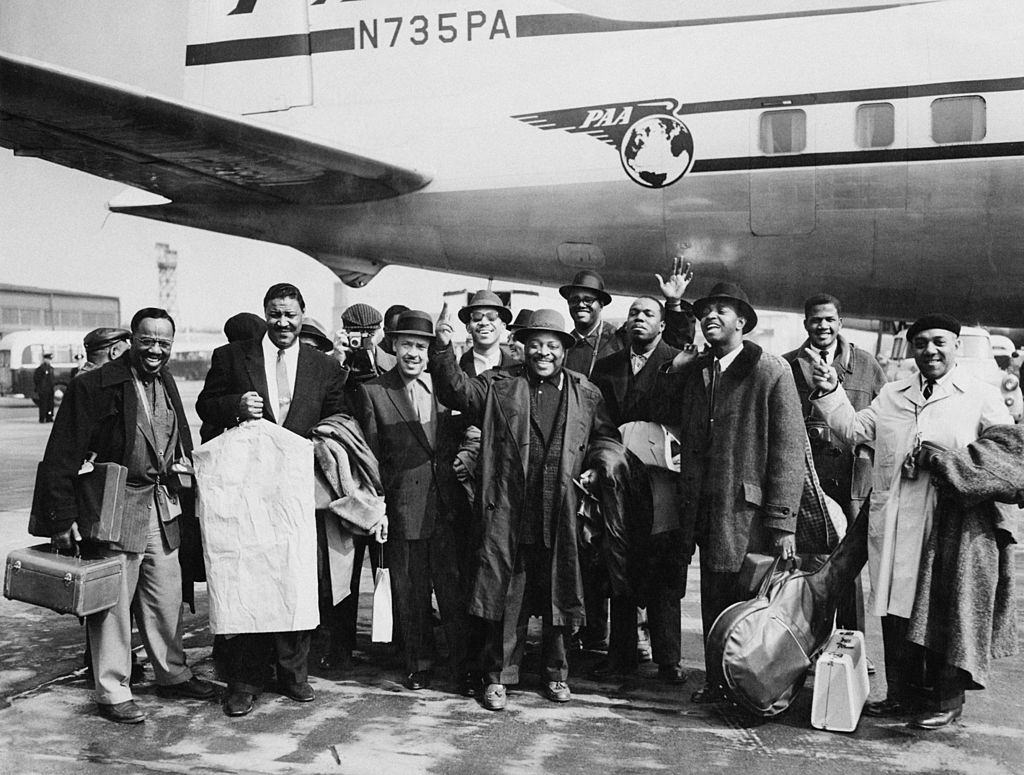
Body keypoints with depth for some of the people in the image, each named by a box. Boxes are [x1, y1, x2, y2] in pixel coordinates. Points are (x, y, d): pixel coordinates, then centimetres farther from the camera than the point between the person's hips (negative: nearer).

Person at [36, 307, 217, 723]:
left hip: (162, 506, 7)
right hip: (116, 508, -6)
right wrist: (63, 517, -16)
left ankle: (173, 675, 31)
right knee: (113, 600, 2)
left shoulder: (167, 384, 10)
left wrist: (183, 488, 12)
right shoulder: (93, 386, -11)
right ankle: (112, 692, 15)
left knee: (167, 597, 15)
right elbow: (62, 456, -13)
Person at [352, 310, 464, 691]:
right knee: (411, 593, 9)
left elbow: (458, 441, 11)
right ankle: (419, 663, 24)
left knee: (455, 588, 4)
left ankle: (464, 663, 16)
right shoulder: (372, 391, 1)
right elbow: (370, 456, 1)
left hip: (448, 505, 1)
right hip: (403, 509, -1)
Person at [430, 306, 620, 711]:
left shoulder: (586, 393, 10)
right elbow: (456, 390, -8)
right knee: (506, 595, 4)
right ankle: (498, 675, 18)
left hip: (561, 514, 2)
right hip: (508, 514, -2)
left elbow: (608, 437, 18)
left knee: (558, 595, 11)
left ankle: (556, 672, 29)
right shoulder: (499, 385, 4)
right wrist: (443, 346, -22)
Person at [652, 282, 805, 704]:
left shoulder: (771, 371, -5)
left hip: (748, 511, -5)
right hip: (705, 508, 5)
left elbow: (788, 450, -9)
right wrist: (671, 372, 4)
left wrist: (783, 523, -14)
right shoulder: (691, 369, 13)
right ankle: (718, 682, 25)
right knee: (713, 600, 12)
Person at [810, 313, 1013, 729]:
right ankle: (901, 694, 21)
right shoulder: (892, 395, 17)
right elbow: (855, 430, 15)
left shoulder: (980, 395, 5)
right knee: (895, 607, 9)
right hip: (893, 519, 4)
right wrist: (831, 393, 4)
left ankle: (946, 700, 15)